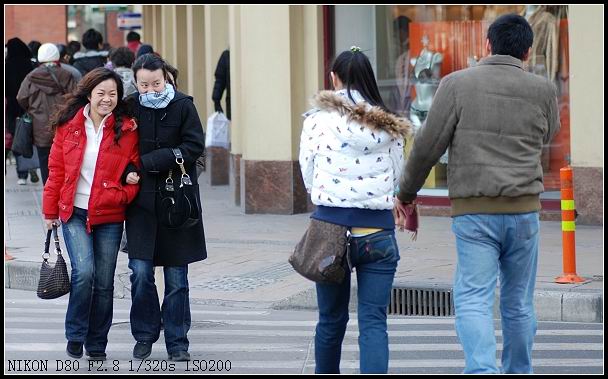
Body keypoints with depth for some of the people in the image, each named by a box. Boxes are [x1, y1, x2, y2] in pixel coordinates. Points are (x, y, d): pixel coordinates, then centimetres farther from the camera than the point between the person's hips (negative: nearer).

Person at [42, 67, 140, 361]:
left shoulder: (128, 129, -1)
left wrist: (127, 192, -14)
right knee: (84, 271, -18)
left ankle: (97, 344, 20)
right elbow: (57, 169, 7)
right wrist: (50, 210, 8)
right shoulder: (69, 125, 1)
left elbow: (135, 169, 7)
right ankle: (75, 336, 0)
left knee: (104, 282, 5)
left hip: (109, 217, 1)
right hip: (74, 213, -1)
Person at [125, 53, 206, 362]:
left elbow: (194, 146, -9)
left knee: (176, 276, 4)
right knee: (141, 271, -6)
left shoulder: (182, 105, -2)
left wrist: (149, 161, -15)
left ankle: (177, 342, 14)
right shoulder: (130, 107, 2)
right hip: (141, 199, 1)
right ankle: (144, 336, 11)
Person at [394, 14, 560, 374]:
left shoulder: (458, 84, -3)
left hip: (473, 211, -2)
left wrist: (406, 193, 11)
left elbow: (428, 146, -3)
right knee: (519, 303, 14)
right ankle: (518, 372, 24)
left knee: (473, 300, -6)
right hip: (524, 209, 2)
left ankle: (483, 371, -26)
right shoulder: (543, 90, 2)